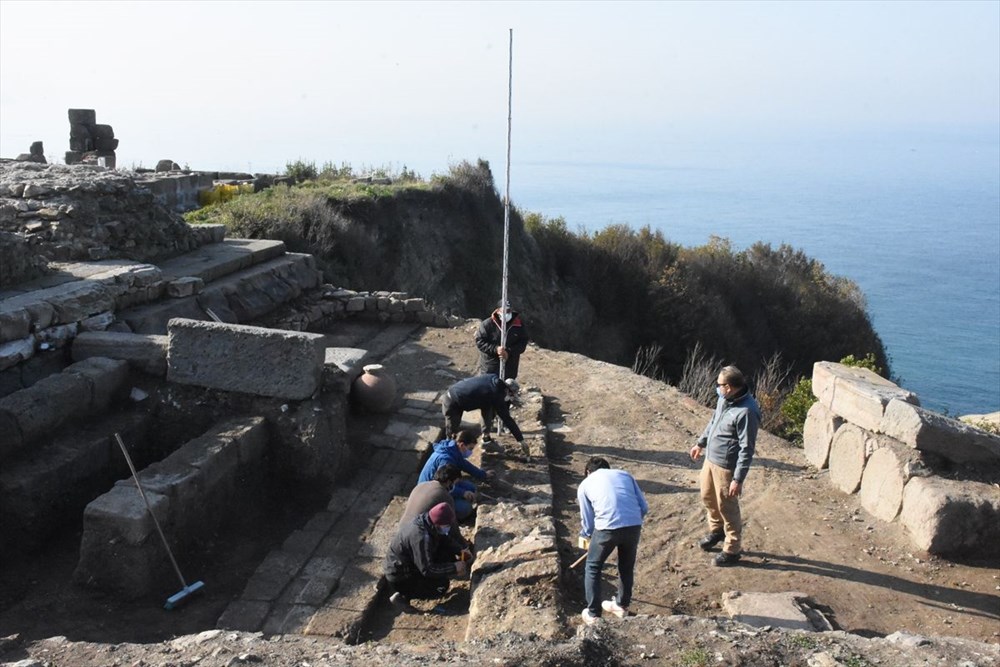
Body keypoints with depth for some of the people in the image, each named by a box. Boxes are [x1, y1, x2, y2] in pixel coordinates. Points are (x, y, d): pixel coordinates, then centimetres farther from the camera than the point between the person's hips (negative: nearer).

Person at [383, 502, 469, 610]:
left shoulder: (428, 522, -8)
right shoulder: (420, 537, -34)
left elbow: (446, 539, 9)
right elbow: (427, 569, -32)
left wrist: (460, 550, -7)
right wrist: (454, 568, -27)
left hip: (409, 565, 9)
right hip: (399, 578, -8)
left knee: (448, 555, 0)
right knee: (442, 585, -18)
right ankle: (403, 596, -8)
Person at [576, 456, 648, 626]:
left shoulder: (585, 484, 20)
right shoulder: (624, 474, 25)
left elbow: (587, 520, 22)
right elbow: (644, 507, 19)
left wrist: (585, 537, 42)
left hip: (607, 527, -3)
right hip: (634, 525, 3)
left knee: (593, 567, 22)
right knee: (627, 567, 29)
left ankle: (593, 614, 24)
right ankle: (622, 606, 44)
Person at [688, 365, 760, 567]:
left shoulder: (746, 411, -29)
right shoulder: (724, 399, -3)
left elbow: (747, 449, -24)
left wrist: (738, 479, -22)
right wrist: (701, 443, 26)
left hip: (726, 467, -8)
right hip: (710, 459, 8)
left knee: (727, 508, 7)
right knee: (708, 497, 25)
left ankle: (733, 550, 26)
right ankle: (716, 530, 50)